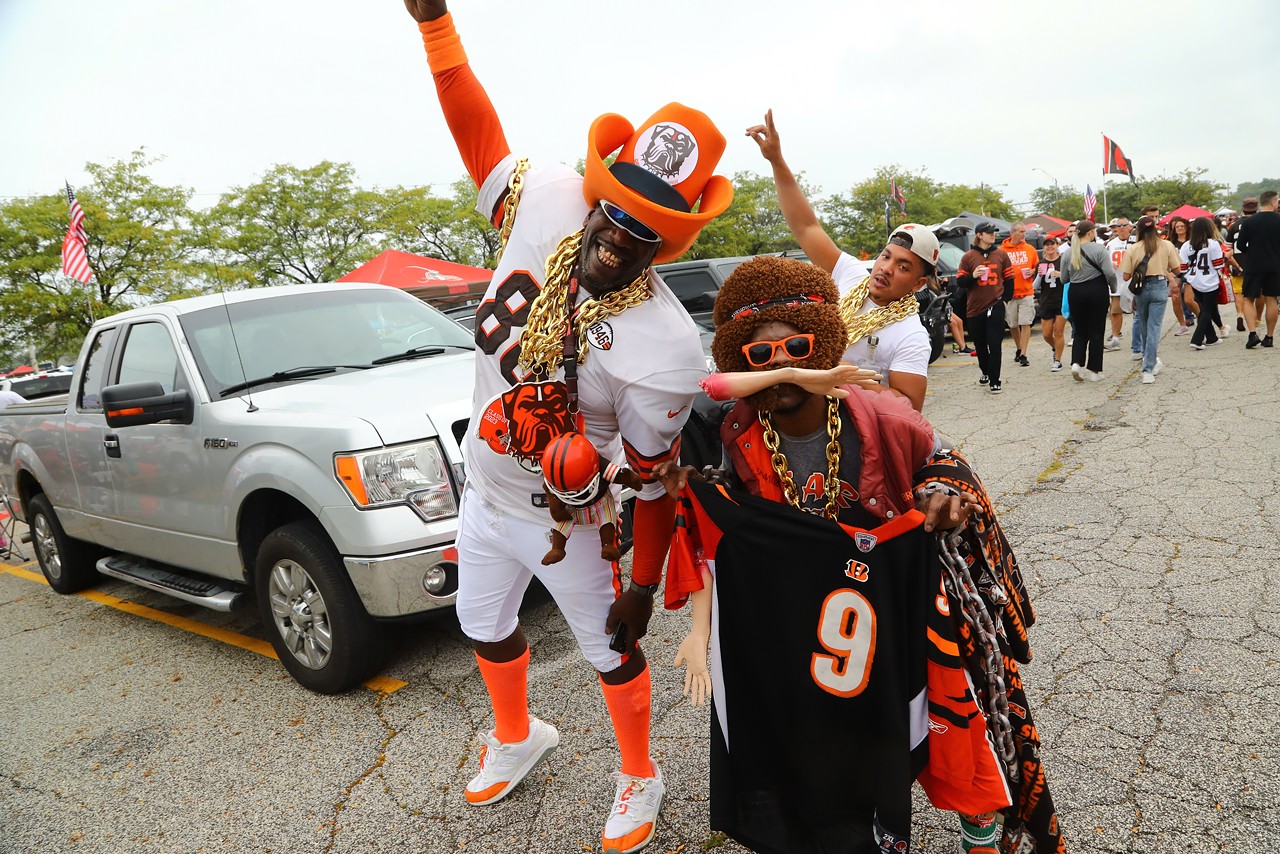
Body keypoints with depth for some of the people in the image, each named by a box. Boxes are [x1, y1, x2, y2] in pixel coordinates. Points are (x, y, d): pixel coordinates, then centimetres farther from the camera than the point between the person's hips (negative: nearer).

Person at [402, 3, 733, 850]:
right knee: (486, 629, 26)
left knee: (614, 654, 16)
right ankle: (517, 737, 57)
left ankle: (640, 778, 46)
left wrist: (644, 586, -12)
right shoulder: (546, 205, -18)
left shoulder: (664, 353, -31)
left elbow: (654, 482, -22)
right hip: (484, 492, 6)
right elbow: (478, 130, -4)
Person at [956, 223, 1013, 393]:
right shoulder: (968, 257, 0)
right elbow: (960, 282, 0)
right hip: (975, 308, 1)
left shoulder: (1001, 254, 4)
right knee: (980, 345, 13)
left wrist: (1005, 299, 1)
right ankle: (985, 372, 37)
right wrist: (973, 276, -18)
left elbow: (1009, 279, 10)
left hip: (995, 306, -1)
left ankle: (995, 381, 0)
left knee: (994, 344, -7)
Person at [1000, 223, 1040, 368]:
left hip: (1026, 292, 0)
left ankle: (1023, 355, -6)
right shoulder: (1002, 250, 0)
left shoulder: (1030, 249, 8)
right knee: (1012, 325, 10)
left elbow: (1037, 267, 15)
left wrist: (1033, 272, -5)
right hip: (1009, 293, 0)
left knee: (1025, 324, -7)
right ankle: (1019, 349, 31)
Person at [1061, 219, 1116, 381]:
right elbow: (1109, 273, -13)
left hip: (1075, 293, 3)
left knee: (1080, 331, 14)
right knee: (1096, 332, 4)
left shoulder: (1068, 253, 3)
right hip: (1097, 291, -3)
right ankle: (1093, 371, 7)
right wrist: (1113, 289, 3)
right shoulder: (1099, 249, -8)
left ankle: (1077, 363, -6)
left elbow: (1064, 279, 7)